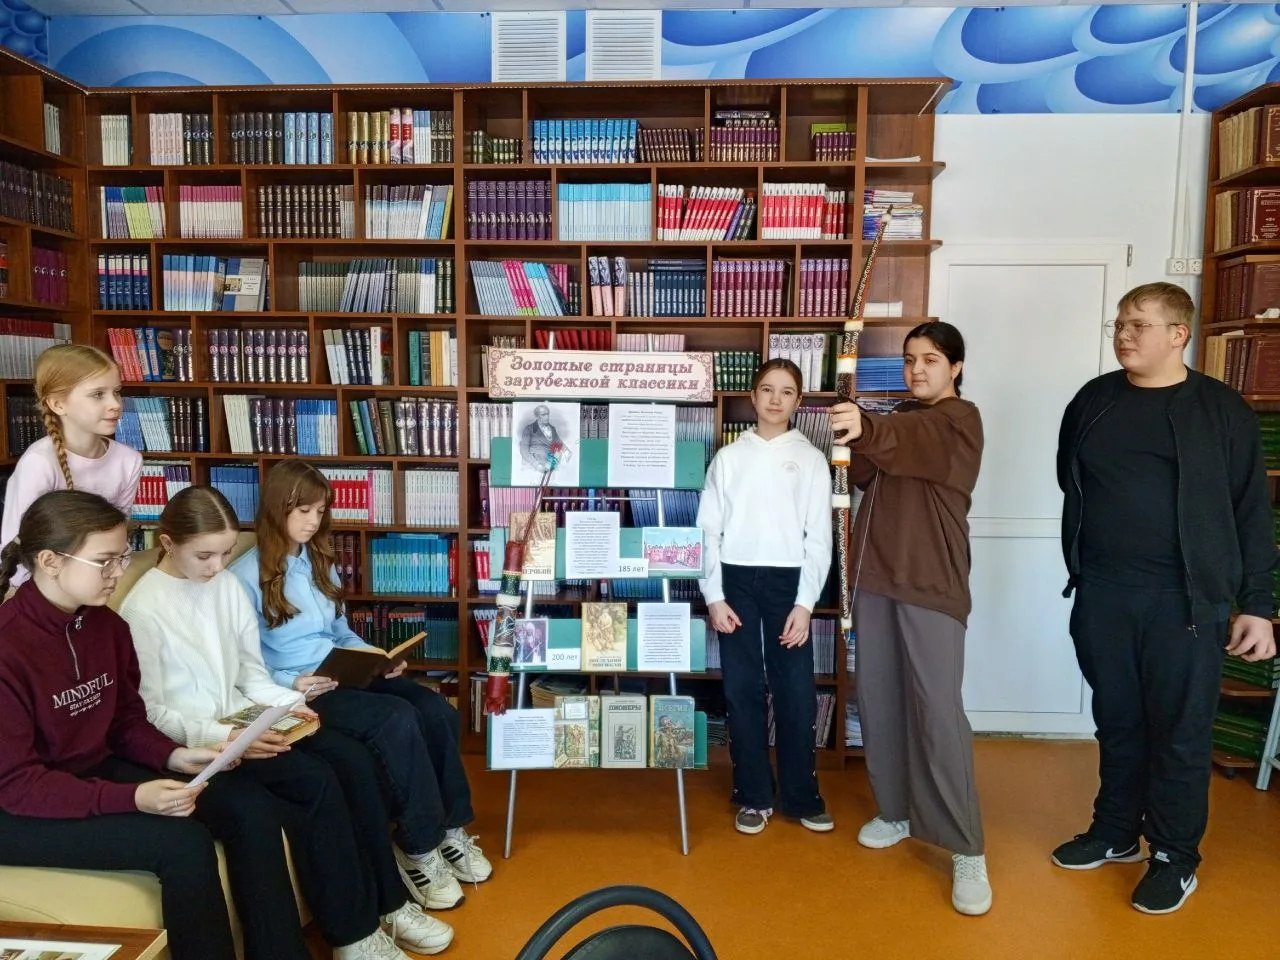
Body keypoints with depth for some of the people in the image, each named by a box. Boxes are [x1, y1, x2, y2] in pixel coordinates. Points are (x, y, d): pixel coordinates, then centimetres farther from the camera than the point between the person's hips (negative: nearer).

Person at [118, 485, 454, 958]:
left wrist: (290, 703, -8)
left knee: (352, 758, -14)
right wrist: (223, 737, -26)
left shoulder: (229, 586, 4)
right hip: (192, 744, -6)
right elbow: (152, 713, -13)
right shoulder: (143, 609, -14)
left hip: (243, 720, 6)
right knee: (316, 780, -22)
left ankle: (386, 902, -1)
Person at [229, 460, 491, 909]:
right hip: (292, 692, -7)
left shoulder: (320, 562, 17)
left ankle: (451, 828, -4)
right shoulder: (246, 576, -5)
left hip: (344, 676, 7)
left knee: (437, 710, -18)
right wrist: (289, 684, -25)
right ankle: (418, 847, -15)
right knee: (397, 719, -30)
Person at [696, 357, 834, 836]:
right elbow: (709, 529, 4)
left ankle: (802, 795, 20)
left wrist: (805, 602, -6)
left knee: (797, 692, 3)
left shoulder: (811, 459, 5)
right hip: (736, 581, 1)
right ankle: (753, 795, 20)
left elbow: (819, 535, 1)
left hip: (788, 581, 0)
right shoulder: (728, 457, 6)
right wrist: (713, 595, -4)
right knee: (742, 690, 6)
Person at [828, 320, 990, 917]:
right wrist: (854, 439, -11)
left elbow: (915, 444, -29)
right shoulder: (900, 419, 19)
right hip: (877, 573, 7)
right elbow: (862, 478, 9)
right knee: (877, 700, 11)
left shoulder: (959, 420, -5)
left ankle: (967, 851, 2)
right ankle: (896, 812, 28)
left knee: (938, 709, -8)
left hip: (931, 580, -7)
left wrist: (867, 429, -49)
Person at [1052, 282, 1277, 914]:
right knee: (1117, 721, 15)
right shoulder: (1093, 400, 6)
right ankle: (1116, 832, 31)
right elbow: (1071, 484, 17)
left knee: (1181, 731, 5)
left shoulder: (1222, 409, -3)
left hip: (1184, 599, -3)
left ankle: (1175, 856, 22)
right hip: (1102, 594, 3)